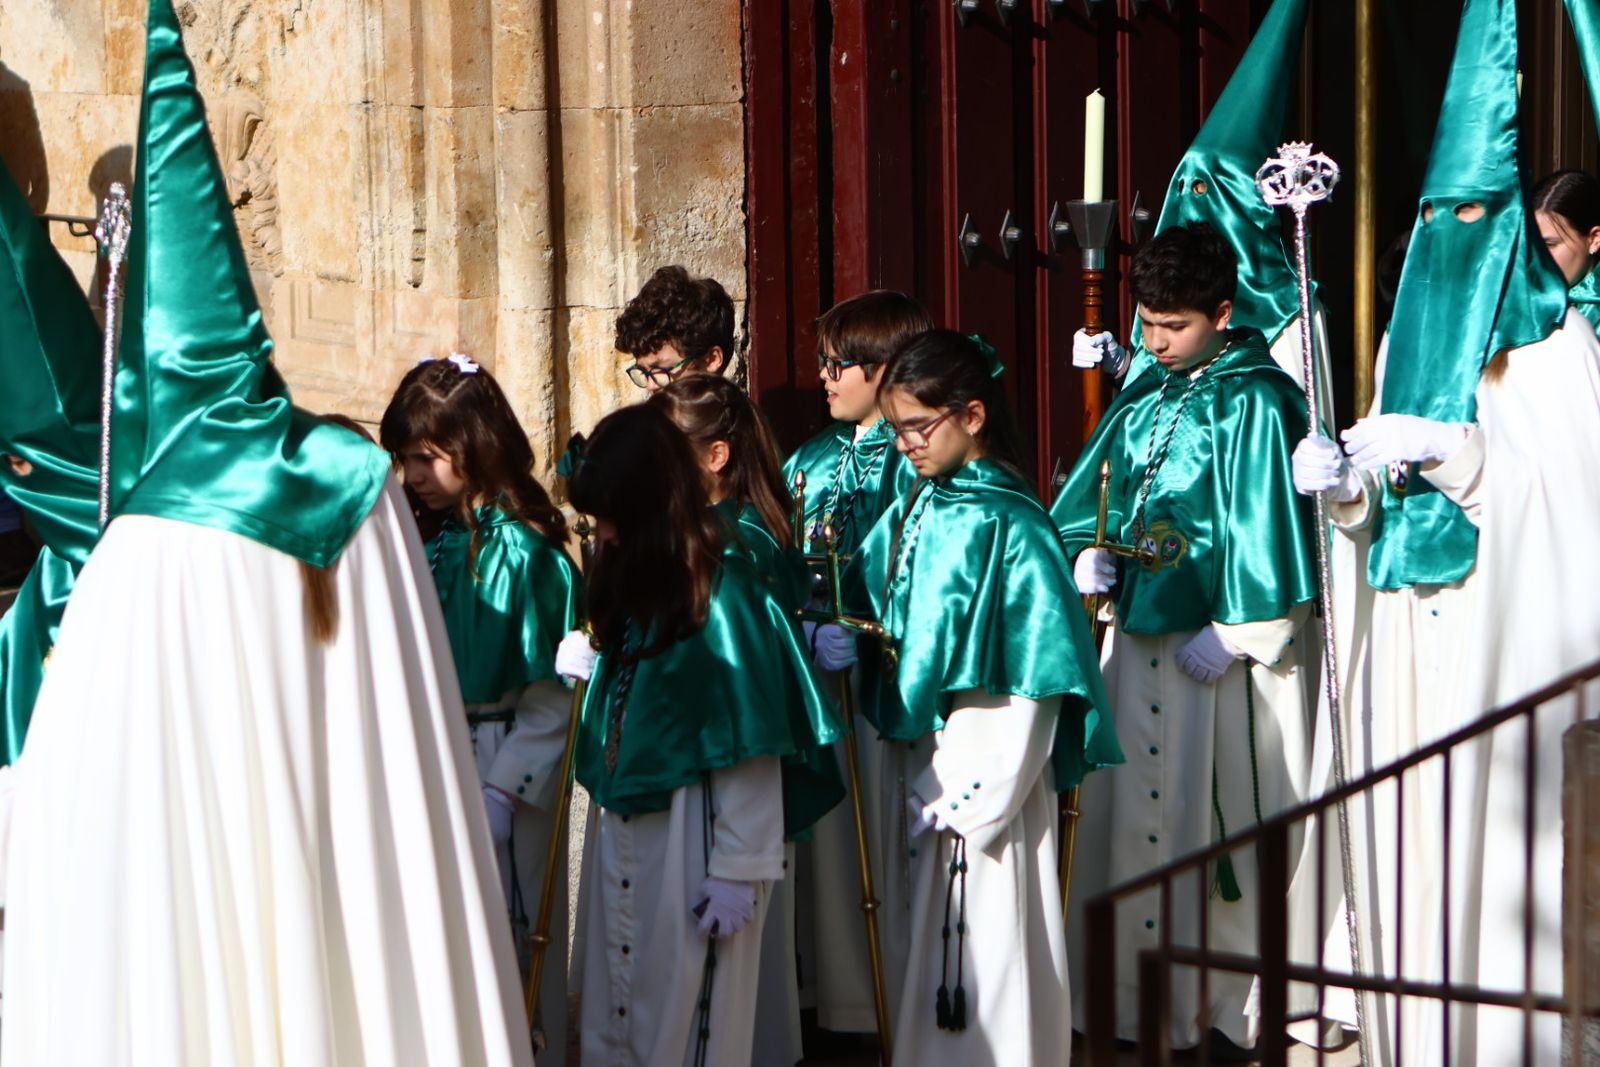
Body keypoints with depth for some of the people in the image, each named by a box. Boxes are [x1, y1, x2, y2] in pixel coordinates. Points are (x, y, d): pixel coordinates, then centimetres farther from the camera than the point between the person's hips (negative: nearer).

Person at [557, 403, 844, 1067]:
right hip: (621, 828, 8)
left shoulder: (721, 589, -15)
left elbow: (749, 743, -17)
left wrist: (739, 869, -19)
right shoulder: (633, 578, 10)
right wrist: (589, 665, 3)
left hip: (691, 836, -8)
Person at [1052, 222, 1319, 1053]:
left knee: (1220, 814, 0)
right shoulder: (1142, 399, 9)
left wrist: (1233, 628, -14)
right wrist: (1085, 555, -3)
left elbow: (1266, 520, -13)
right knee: (1131, 811, 9)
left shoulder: (1251, 403, -10)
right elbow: (1096, 494, 16)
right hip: (1139, 633, 6)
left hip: (1225, 648, -6)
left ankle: (1231, 1007, 8)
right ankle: (1137, 993, 19)